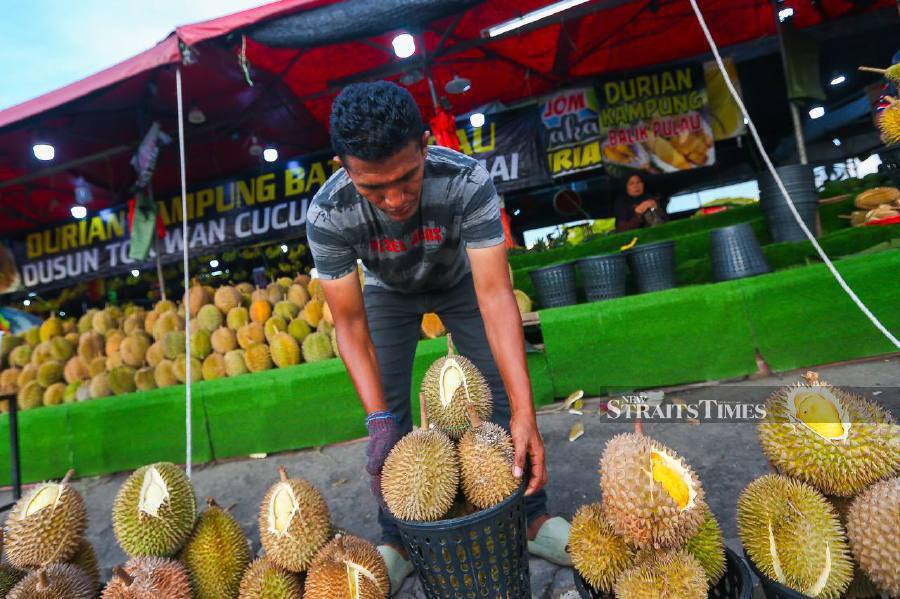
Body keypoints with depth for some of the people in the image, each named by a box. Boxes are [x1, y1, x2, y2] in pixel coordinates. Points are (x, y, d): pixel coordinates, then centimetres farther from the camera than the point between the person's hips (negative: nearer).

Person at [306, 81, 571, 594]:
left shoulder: (469, 181, -37)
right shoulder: (328, 215, -33)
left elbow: (495, 294, -41)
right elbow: (349, 322, -28)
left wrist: (524, 413, -45)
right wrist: (379, 419, -37)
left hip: (460, 279, 0)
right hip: (389, 292, 1)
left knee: (502, 392, -6)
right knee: (391, 413, -6)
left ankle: (532, 517, 14)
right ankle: (398, 540, 13)